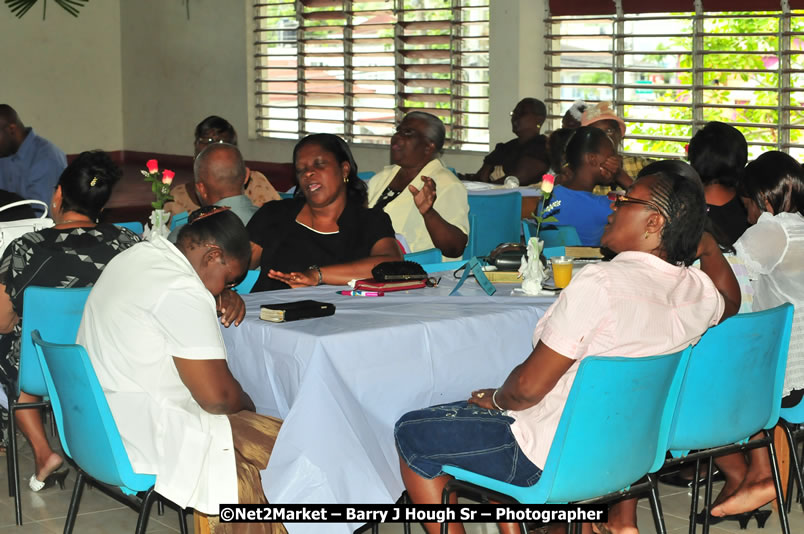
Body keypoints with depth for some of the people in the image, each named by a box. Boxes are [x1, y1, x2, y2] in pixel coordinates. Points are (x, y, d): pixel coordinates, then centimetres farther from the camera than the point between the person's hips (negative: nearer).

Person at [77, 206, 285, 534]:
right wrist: (248, 406, 0)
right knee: (280, 445, -7)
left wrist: (223, 296, 10)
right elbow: (216, 395, -22)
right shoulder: (182, 291, -20)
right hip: (142, 439, -11)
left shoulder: (138, 255, 8)